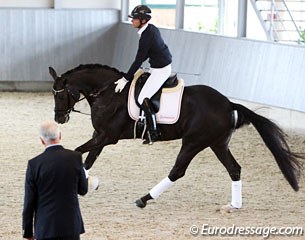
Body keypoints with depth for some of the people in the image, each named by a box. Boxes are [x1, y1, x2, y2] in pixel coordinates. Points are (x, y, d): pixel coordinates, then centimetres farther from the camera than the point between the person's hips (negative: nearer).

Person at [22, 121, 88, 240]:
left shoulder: (34, 163, -7)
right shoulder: (75, 157, -5)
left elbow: (29, 201, -3)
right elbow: (83, 190, 6)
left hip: (45, 227, -1)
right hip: (71, 225, 1)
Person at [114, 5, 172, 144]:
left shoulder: (146, 37, -24)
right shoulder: (152, 29, 6)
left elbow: (139, 61, -21)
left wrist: (125, 79, -16)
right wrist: (129, 74, 16)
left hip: (160, 71, -11)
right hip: (164, 66, 11)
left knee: (143, 99, -13)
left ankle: (153, 133, -12)